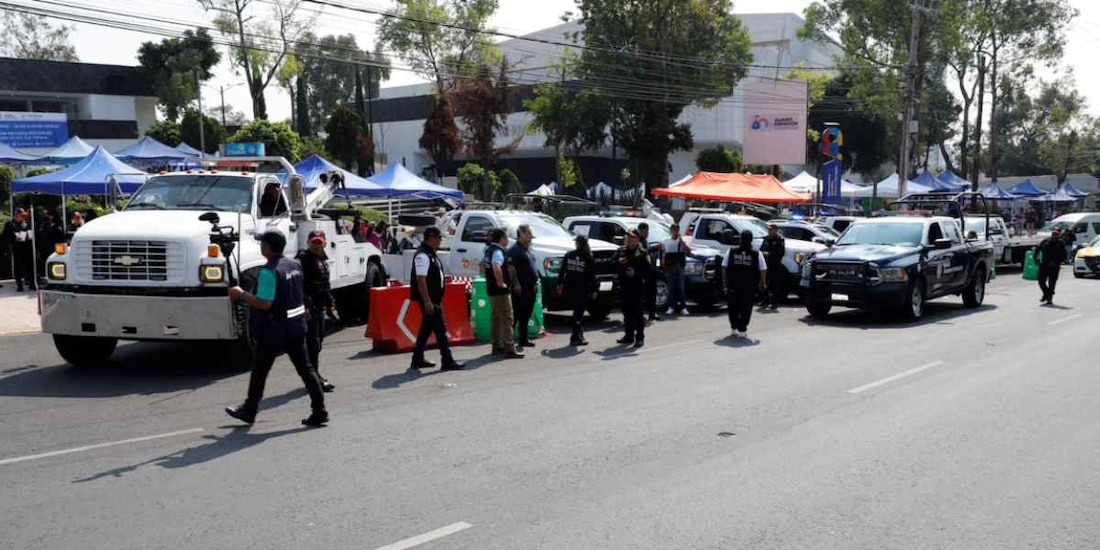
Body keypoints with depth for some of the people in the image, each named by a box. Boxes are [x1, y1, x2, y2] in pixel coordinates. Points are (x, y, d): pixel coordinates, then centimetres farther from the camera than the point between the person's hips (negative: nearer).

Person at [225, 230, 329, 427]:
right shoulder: (294, 265, 8)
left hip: (275, 329, -7)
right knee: (305, 367, 7)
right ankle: (319, 411, 3)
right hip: (297, 324, 7)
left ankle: (250, 410, 24)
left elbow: (264, 303, -23)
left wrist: (241, 295, -10)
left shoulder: (268, 271, -19)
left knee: (259, 370, 10)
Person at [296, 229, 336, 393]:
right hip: (309, 306, -10)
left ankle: (314, 376, 26)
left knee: (318, 339, 15)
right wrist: (305, 306, -27)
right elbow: (301, 285, -21)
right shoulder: (304, 258, -12)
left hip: (319, 306, 10)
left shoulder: (323, 260, 17)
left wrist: (329, 304, 25)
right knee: (313, 341, -9)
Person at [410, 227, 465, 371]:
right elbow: (421, 280, -23)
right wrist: (427, 302, -26)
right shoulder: (422, 255, -17)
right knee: (440, 329, -9)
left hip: (434, 299, 10)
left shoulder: (431, 254, 15)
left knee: (426, 329, 14)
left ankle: (418, 360, 21)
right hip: (428, 300, -10)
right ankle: (448, 361, -6)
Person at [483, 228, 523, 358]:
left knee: (497, 318, 16)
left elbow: (483, 265, 29)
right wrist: (500, 282, -25)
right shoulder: (498, 251, -17)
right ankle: (509, 349, -9)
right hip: (501, 291, -10)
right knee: (507, 318, -8)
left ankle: (497, 346, 22)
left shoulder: (489, 250, 13)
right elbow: (496, 267, -35)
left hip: (491, 290, 10)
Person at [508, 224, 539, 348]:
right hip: (520, 288, -9)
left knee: (526, 315, 14)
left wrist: (536, 281, 20)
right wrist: (516, 284, -24)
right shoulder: (515, 249, -11)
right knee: (517, 314, -8)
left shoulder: (528, 249, 19)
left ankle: (524, 339, 21)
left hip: (531, 287, 9)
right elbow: (511, 268, -19)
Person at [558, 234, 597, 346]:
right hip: (582, 289, -4)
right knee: (579, 312, 0)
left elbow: (562, 271, 6)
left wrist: (560, 283, 13)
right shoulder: (588, 258, -4)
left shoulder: (568, 255, 5)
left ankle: (579, 334, 20)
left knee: (578, 311, 16)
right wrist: (593, 290, 0)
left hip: (569, 288, 4)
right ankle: (576, 338, -2)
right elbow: (592, 277, -5)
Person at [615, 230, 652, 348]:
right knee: (627, 313, 12)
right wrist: (618, 262, -5)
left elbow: (648, 269, -10)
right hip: (624, 286, 5)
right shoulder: (621, 251, 12)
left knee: (638, 313, -3)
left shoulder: (642, 253, -4)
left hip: (637, 286, -5)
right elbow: (613, 262, 14)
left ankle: (640, 337, 1)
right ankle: (629, 336, 21)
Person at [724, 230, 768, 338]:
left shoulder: (731, 252, 0)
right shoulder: (757, 254, -4)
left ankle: (734, 328, 22)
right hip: (750, 286, -2)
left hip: (733, 285, 2)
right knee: (746, 307, 5)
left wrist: (726, 282, 11)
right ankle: (742, 330, 3)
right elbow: (763, 269, -4)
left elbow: (724, 267, 2)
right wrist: (763, 282, 10)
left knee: (733, 306, 17)